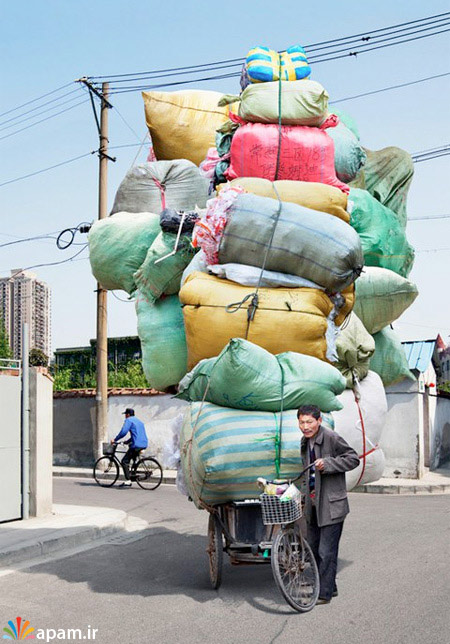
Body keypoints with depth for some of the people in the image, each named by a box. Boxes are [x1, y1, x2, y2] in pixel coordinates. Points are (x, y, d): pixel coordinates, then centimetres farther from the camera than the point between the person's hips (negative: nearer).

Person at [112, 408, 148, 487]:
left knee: (124, 461, -6)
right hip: (144, 444, 9)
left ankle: (128, 481, -14)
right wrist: (128, 441, 32)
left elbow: (123, 432, -13)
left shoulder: (128, 420, -1)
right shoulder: (139, 421, 26)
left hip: (136, 445, -9)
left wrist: (115, 440, -3)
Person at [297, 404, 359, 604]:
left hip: (331, 505, -8)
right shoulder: (305, 442, 11)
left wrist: (327, 463, -21)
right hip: (313, 504, 8)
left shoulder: (331, 438, -14)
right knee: (313, 549, 15)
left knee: (327, 552, -4)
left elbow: (353, 459, -11)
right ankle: (330, 587, 29)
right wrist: (304, 493, 14)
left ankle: (324, 593, 7)